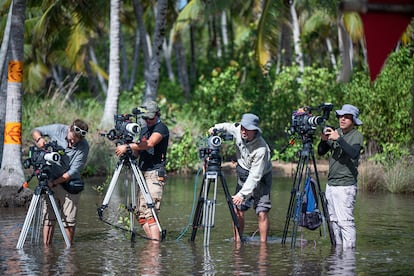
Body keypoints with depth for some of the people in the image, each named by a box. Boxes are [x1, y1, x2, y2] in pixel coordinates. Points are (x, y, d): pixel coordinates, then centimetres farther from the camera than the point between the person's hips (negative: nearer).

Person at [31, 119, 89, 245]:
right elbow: (35, 131, 6)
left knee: (69, 219, -3)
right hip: (51, 180, 2)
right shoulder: (57, 129, -9)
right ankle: (46, 246, 0)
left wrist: (54, 183, -23)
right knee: (48, 216, -2)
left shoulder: (83, 147, -16)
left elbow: (73, 172, -18)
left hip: (69, 184, -2)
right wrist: (39, 139, -17)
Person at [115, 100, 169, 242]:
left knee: (149, 211, -18)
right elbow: (138, 152, 21)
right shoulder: (144, 130, 21)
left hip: (155, 173, -9)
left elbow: (149, 144, -22)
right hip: (143, 174, 9)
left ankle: (155, 242, -21)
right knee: (140, 212, 3)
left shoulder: (161, 128, -5)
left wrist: (128, 147, -24)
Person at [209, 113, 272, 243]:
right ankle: (237, 242, 3)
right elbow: (227, 126, 12)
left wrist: (242, 194, -37)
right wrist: (216, 128, -6)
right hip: (243, 174, 5)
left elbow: (255, 176, -33)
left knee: (262, 212, -15)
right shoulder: (237, 129, -15)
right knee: (238, 210, -3)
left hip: (260, 178, -5)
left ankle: (263, 243, -7)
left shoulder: (261, 149, -33)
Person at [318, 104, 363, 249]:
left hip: (346, 185, -7)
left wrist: (338, 139, -31)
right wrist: (324, 140, -8)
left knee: (345, 221, -12)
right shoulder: (335, 132, 12)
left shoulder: (357, 136, -6)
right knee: (334, 220, 8)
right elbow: (321, 152, 12)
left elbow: (353, 153, -24)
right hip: (331, 183, 7)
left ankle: (349, 249, -12)